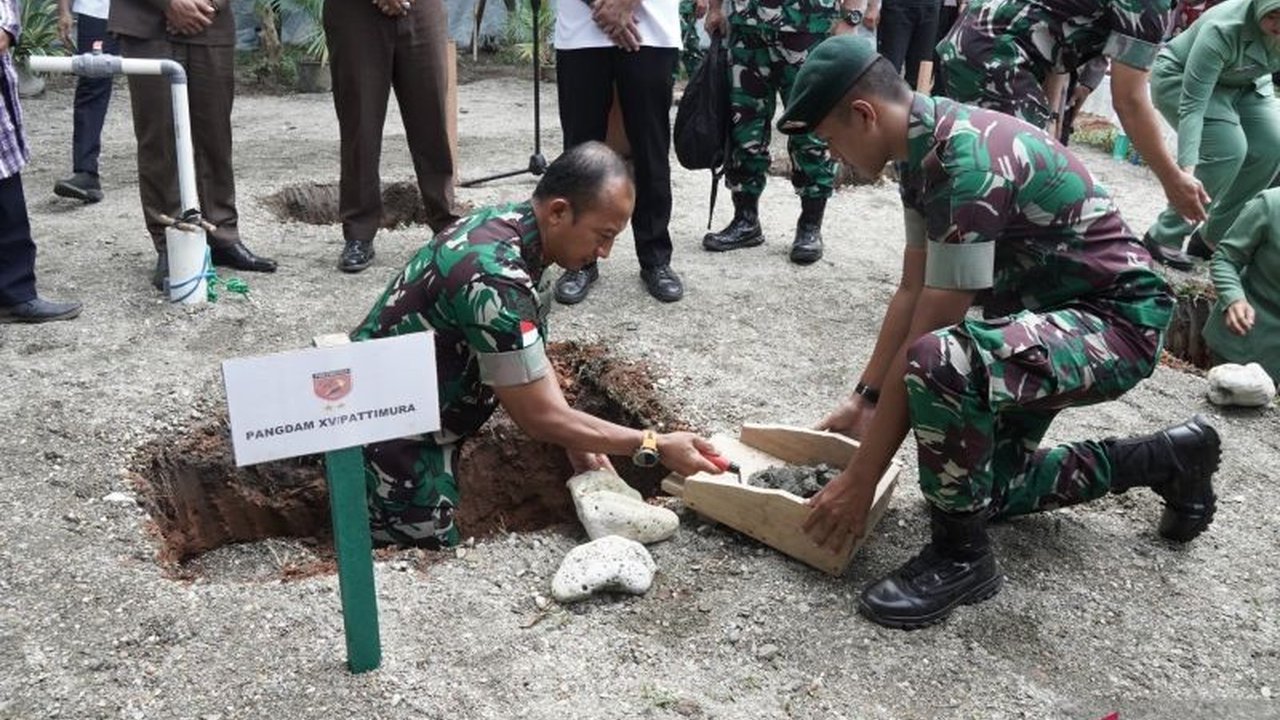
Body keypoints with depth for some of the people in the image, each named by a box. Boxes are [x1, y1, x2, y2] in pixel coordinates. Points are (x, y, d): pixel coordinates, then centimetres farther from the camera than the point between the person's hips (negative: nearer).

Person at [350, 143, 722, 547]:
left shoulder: (511, 225, -3)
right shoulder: (495, 279, -32)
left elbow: (533, 360, 6)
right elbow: (540, 417, -25)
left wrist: (578, 443, -3)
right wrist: (656, 447, -19)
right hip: (382, 443, -9)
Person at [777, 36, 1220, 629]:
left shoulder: (967, 162, -30)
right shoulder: (927, 146, 0)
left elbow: (922, 344, -29)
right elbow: (911, 294, 8)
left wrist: (860, 480, -23)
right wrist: (863, 399, 9)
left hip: (1116, 318, -10)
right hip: (1049, 312, 10)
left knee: (940, 363, -38)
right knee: (987, 485, 19)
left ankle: (960, 555, -14)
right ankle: (1170, 460, 33)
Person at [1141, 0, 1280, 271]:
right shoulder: (1222, 30, -37)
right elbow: (1192, 105, -38)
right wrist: (1187, 168, -46)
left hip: (1244, 84, 6)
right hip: (1180, 79, -6)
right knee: (1227, 149, -24)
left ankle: (1213, 237, 3)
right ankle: (1163, 236, -11)